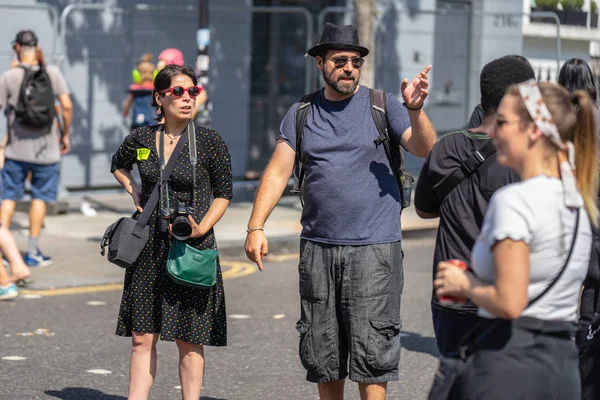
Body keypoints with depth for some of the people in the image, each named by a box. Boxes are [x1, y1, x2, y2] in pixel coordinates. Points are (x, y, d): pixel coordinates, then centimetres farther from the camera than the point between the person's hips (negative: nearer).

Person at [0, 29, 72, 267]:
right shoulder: (53, 73, -3)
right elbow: (67, 106, -7)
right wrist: (66, 134, 6)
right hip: (46, 149, 0)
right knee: (40, 197, 9)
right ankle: (33, 252, 11)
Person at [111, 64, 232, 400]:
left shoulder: (210, 142, -6)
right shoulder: (141, 139, 4)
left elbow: (224, 194, 1)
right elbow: (119, 165, 26)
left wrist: (201, 228, -13)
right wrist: (135, 193, 9)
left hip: (193, 248, -3)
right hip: (149, 249, 3)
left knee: (189, 341, 1)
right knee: (143, 338, 5)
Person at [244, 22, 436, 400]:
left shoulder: (382, 105, 1)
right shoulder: (301, 114, 10)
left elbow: (425, 150, -10)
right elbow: (278, 171, 6)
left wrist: (415, 109, -28)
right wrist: (256, 227, -5)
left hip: (374, 247, -4)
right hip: (318, 246, 4)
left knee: (371, 349, -9)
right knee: (322, 351, 9)